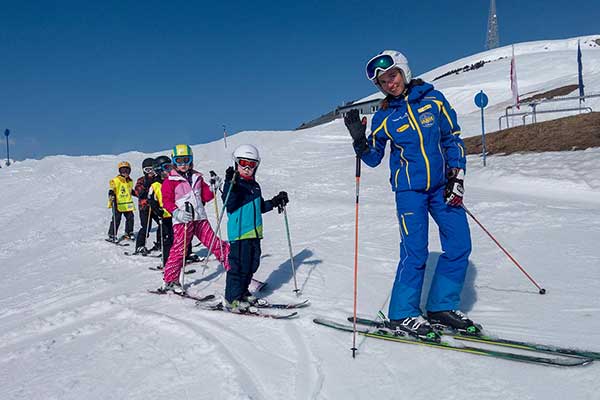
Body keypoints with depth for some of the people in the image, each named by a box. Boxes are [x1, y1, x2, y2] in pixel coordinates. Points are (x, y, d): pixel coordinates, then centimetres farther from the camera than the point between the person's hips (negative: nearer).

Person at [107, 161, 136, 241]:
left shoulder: (130, 181, 13)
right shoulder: (115, 180, -8)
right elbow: (112, 189, -13)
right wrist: (111, 194, -32)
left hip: (128, 204, 6)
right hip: (118, 204, -6)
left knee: (130, 218, 9)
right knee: (116, 220, -5)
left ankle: (128, 233, 24)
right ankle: (112, 235, 4)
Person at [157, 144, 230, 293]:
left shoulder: (197, 177, 16)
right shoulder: (170, 181, 0)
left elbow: (205, 196, 18)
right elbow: (167, 201, -6)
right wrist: (176, 213, -23)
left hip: (200, 218, 5)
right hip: (182, 220, -5)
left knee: (215, 243, 5)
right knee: (178, 250, -6)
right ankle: (169, 281, 4)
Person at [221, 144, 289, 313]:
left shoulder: (255, 186, 19)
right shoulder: (233, 183, -6)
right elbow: (229, 204, -21)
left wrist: (275, 202, 18)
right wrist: (231, 185, -33)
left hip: (254, 232, 8)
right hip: (239, 231, -8)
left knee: (252, 264, 13)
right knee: (239, 265, -7)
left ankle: (242, 292, 29)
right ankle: (232, 299, 2)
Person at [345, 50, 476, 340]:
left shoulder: (433, 99, 1)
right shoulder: (384, 117, -1)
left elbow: (453, 138, 6)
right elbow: (373, 158, 4)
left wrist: (456, 176, -1)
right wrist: (359, 140, -15)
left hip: (441, 185, 3)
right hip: (409, 189, -3)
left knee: (459, 245, 1)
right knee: (415, 252, -9)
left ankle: (442, 307, 17)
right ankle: (402, 315, 6)